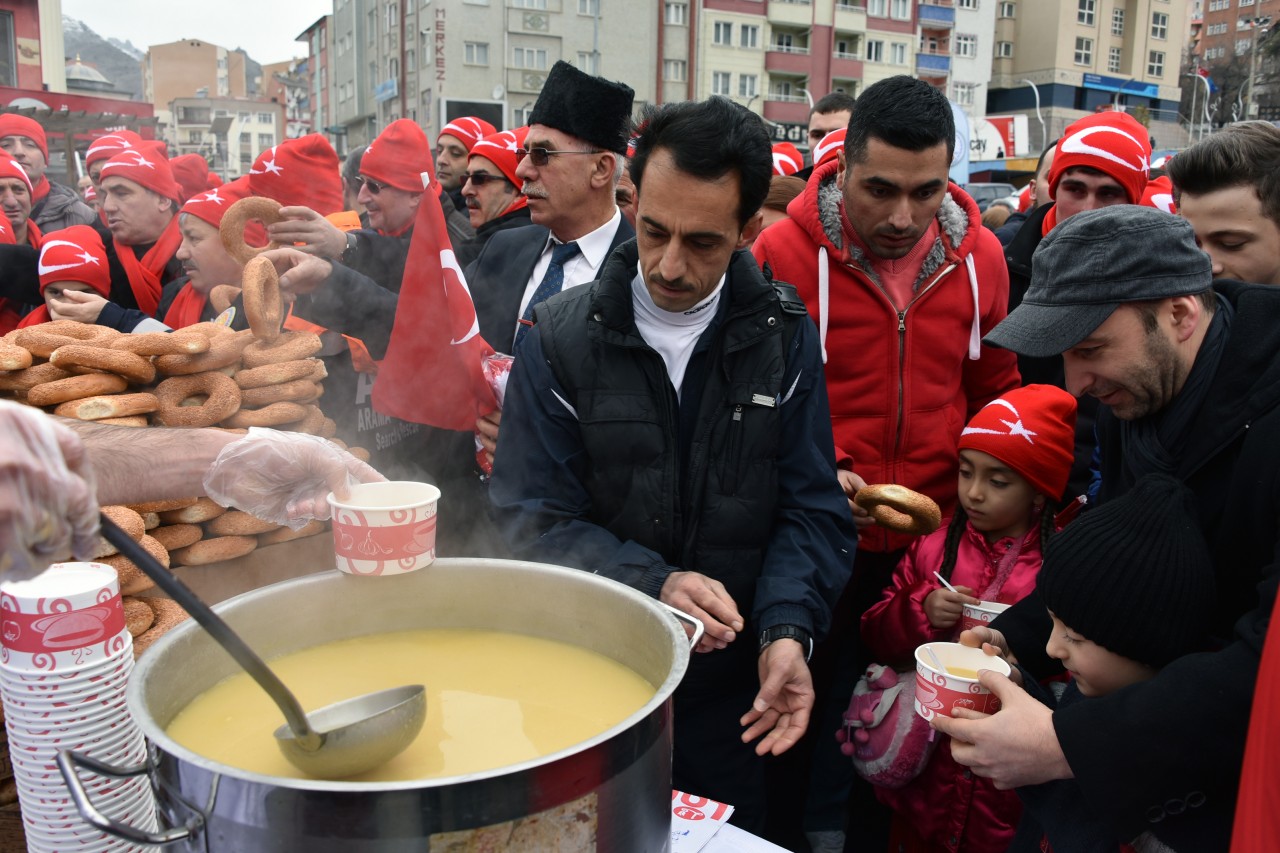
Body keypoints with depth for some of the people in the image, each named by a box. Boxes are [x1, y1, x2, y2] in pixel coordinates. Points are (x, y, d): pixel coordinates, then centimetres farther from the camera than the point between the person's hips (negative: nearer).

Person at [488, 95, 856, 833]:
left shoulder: (783, 336, -4)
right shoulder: (562, 338, -7)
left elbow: (812, 509, -5)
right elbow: (535, 516, -9)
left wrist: (787, 629, -21)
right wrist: (651, 585, -23)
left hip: (734, 687, 1)